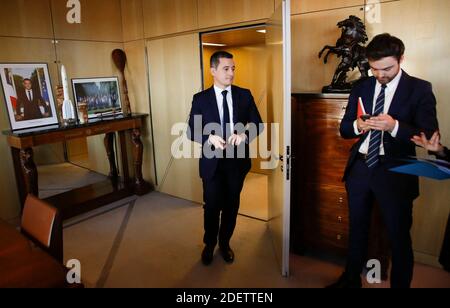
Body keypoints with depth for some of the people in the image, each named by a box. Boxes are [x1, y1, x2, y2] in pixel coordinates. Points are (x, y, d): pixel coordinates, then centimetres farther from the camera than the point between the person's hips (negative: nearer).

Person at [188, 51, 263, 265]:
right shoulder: (200, 99, -1)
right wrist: (209, 137, -22)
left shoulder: (244, 95, 3)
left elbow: (257, 123, 3)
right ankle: (209, 244, 33)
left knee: (231, 205, 14)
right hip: (212, 162, -1)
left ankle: (224, 243, 37)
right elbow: (192, 130, -2)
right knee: (212, 206, 8)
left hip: (237, 160, 2)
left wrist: (244, 134, -18)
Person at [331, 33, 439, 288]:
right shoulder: (361, 88, 7)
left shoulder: (419, 89, -6)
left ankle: (400, 284, 28)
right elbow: (344, 129, 7)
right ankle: (352, 278, 39)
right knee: (357, 228, 19)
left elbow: (430, 137, -12)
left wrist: (395, 126, -28)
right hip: (359, 167, 5)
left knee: (399, 237, 6)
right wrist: (357, 125, -15)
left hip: (394, 172, -4)